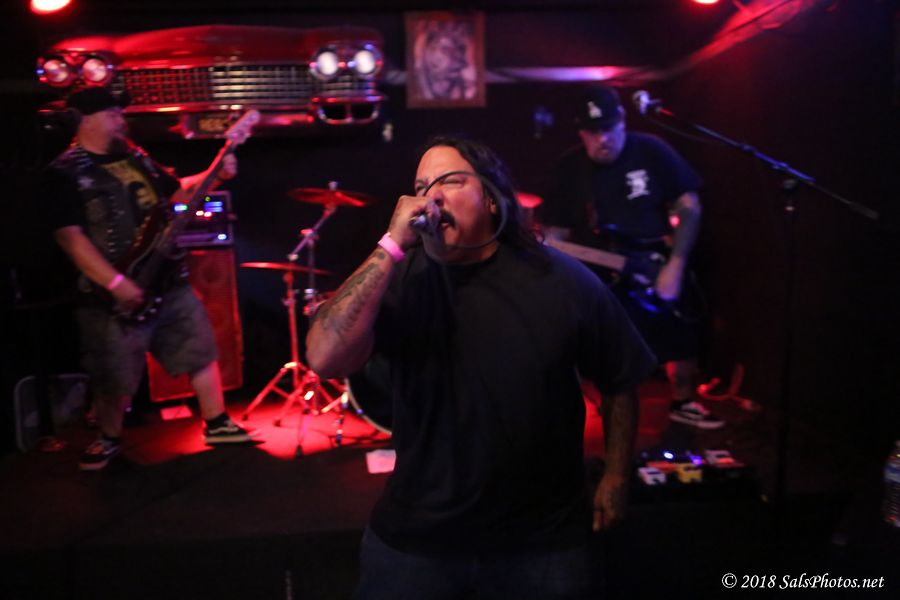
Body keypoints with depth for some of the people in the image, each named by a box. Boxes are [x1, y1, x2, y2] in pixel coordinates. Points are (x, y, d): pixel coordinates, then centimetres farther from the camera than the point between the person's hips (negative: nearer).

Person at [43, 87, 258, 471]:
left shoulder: (135, 157, 11)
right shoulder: (65, 173, -10)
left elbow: (176, 192, 21)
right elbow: (70, 237, -17)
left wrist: (214, 175, 5)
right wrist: (116, 283, -24)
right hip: (111, 295, -6)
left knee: (202, 352, 8)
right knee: (113, 379, 6)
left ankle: (217, 424, 22)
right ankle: (110, 439, 31)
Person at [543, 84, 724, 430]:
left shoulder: (652, 151, -8)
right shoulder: (569, 168, -6)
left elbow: (688, 207, -5)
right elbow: (557, 229, -2)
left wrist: (675, 264, -14)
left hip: (658, 270, 1)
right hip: (601, 279, -1)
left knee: (681, 341, 15)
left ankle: (683, 403, 39)